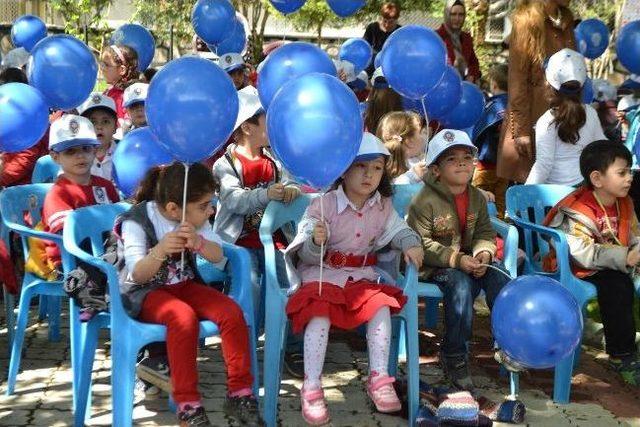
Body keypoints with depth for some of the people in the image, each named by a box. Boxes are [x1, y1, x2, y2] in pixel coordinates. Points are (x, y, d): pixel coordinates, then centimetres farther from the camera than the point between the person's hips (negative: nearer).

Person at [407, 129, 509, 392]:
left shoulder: (477, 198, 8)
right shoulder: (425, 201, -13)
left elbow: (485, 233, 10)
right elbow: (421, 244, -16)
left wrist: (484, 253, -15)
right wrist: (457, 259, -25)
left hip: (468, 260, 6)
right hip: (433, 267, -6)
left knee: (499, 279, -19)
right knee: (460, 283, -33)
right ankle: (454, 356, -22)